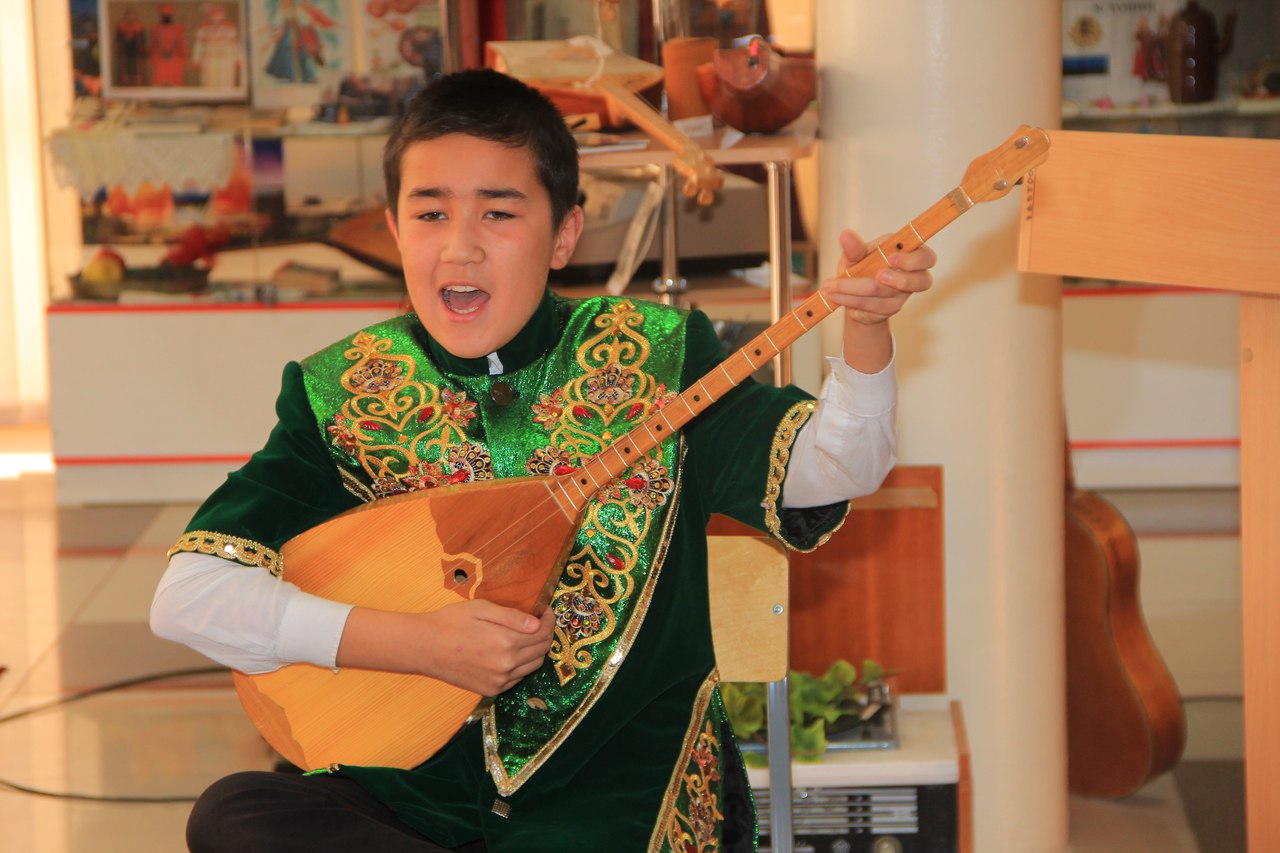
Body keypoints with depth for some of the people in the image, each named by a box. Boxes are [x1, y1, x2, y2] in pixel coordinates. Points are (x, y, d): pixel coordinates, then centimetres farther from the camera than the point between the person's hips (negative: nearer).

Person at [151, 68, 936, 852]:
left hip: (614, 783, -3)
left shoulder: (650, 360, -1)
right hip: (402, 782, 3)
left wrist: (866, 330, -35)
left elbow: (822, 477, -14)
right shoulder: (341, 395, 1)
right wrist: (421, 644, -17)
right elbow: (186, 596, -7)